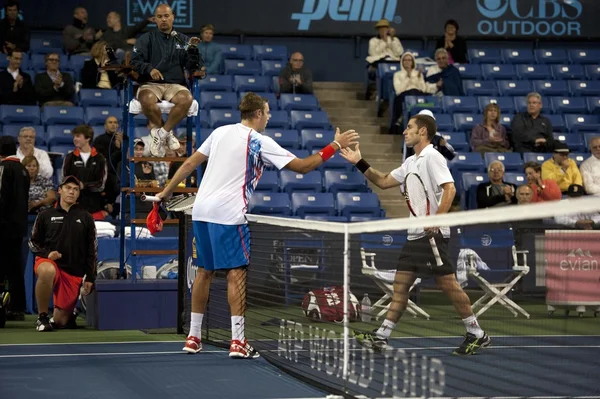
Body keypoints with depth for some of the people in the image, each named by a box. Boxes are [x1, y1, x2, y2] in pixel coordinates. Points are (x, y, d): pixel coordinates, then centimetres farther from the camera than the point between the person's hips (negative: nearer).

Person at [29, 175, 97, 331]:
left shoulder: (85, 218, 7)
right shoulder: (45, 215, 6)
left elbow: (92, 250, 9)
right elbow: (33, 242, 10)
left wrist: (90, 278, 4)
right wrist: (46, 253, -10)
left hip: (74, 272, 1)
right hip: (48, 262, -1)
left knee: (61, 321, -1)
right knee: (47, 271, -41)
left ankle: (69, 315, 38)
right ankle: (42, 317, -23)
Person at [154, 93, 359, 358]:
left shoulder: (220, 132, 13)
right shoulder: (260, 142, -4)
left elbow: (191, 163, 14)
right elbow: (301, 166, -5)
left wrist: (167, 192, 22)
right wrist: (335, 146, 1)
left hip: (201, 210, 7)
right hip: (228, 214, -7)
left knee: (205, 271, 15)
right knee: (236, 273, -4)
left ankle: (193, 337, 18)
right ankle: (237, 342, -9)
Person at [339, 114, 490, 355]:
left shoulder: (432, 157, -9)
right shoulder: (411, 162, 18)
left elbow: (449, 189, -20)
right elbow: (383, 182, 25)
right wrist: (359, 163, 18)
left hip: (434, 234, -9)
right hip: (415, 235, 9)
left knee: (447, 283, -7)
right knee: (401, 284, 6)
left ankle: (477, 335, 3)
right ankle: (381, 337, 5)